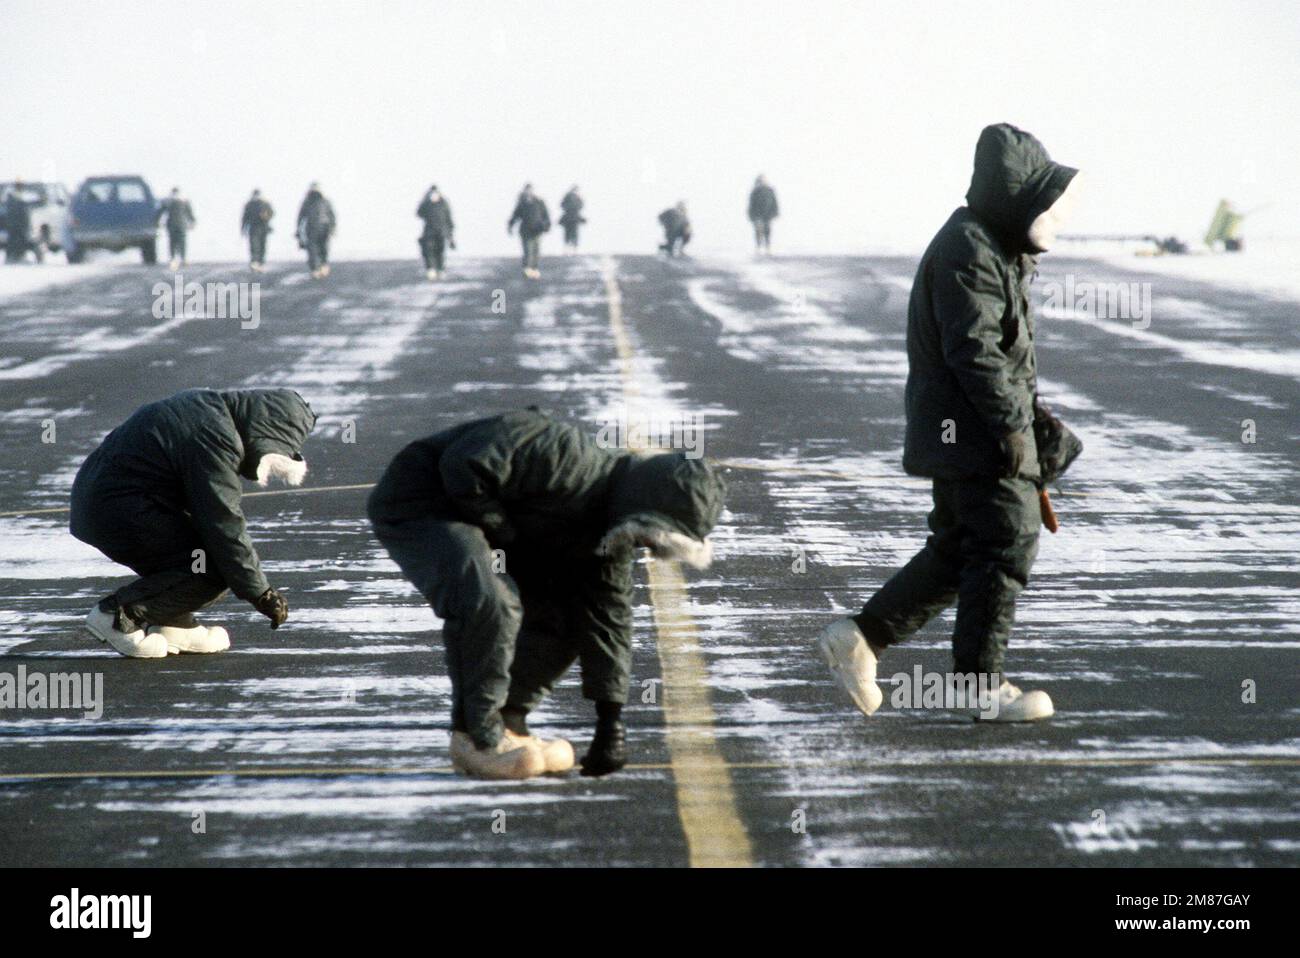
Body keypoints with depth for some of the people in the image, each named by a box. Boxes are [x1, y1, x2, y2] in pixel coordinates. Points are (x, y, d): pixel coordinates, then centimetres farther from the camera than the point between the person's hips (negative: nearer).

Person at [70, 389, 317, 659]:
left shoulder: (208, 407, 12)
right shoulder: (214, 439, -20)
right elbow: (225, 525, -20)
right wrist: (259, 593, -13)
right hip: (115, 512, -11)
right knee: (216, 567, -15)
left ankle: (171, 623, 15)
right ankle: (118, 613, -12)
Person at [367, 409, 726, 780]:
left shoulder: (612, 529, 1)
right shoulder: (567, 460, -30)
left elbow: (609, 618, 6)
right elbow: (465, 465, -34)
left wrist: (610, 720, 3)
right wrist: (507, 536, -22)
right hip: (414, 504, -10)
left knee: (562, 613, 4)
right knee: (487, 603, -31)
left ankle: (507, 722, 12)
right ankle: (478, 736, -17)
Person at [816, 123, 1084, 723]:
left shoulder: (994, 247, 18)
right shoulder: (969, 253, -17)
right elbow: (975, 350, -23)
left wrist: (1028, 409, 22)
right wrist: (1013, 424, -22)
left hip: (957, 435, 11)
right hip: (975, 432, -11)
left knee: (957, 550, 15)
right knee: (1005, 545, -6)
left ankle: (858, 638, 16)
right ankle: (981, 684, 0)